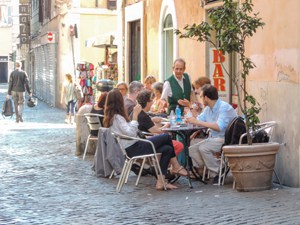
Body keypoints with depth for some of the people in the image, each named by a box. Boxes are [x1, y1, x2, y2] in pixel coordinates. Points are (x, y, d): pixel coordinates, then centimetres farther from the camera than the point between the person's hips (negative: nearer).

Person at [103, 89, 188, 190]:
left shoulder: (111, 116, 13)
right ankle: (176, 167, 9)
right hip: (132, 149, -10)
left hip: (131, 147, 10)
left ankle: (160, 182, 0)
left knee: (167, 149, 4)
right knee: (166, 137, -5)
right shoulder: (117, 117, -16)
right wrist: (135, 115, -20)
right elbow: (131, 133, -24)